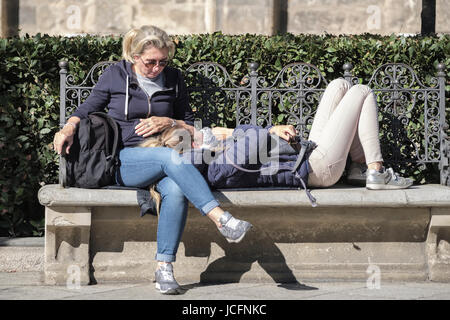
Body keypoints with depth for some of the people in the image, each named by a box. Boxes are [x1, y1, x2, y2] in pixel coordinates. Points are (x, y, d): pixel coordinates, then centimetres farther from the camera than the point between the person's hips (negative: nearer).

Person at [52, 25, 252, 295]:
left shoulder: (174, 79, 13)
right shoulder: (116, 76, 6)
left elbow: (191, 128, 18)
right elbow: (88, 108, 15)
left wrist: (170, 123, -4)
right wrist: (69, 128, -6)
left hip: (161, 159, 3)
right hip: (122, 160, -2)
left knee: (176, 191, -35)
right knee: (171, 157, -36)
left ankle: (164, 267, -34)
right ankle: (222, 219, -46)